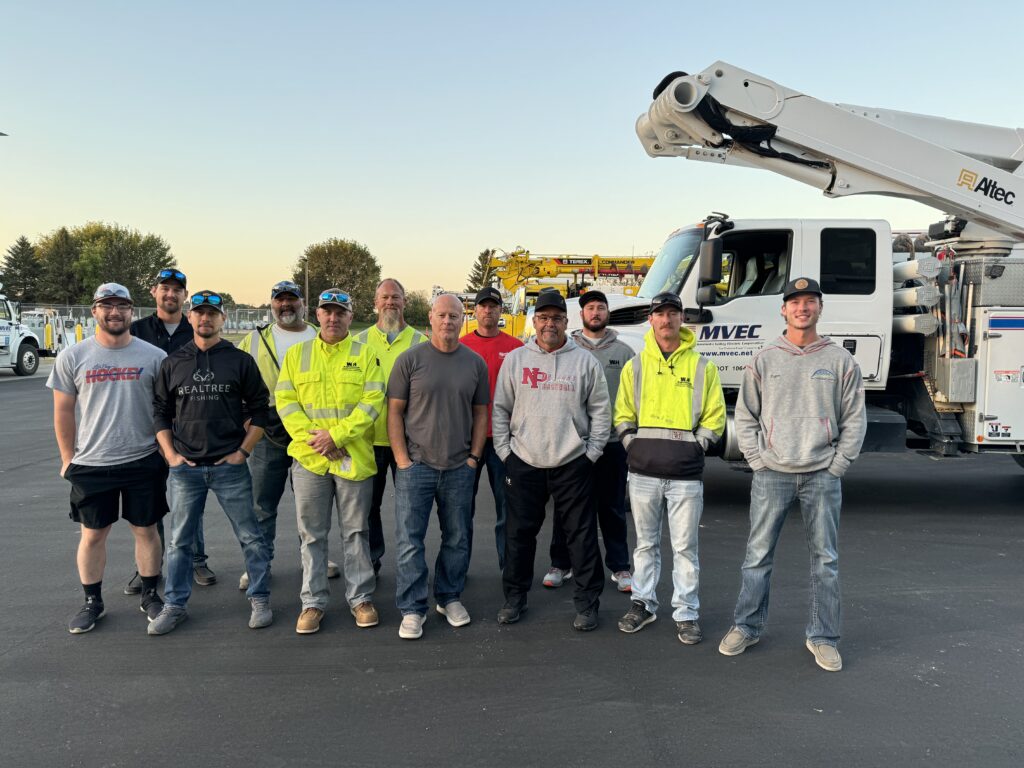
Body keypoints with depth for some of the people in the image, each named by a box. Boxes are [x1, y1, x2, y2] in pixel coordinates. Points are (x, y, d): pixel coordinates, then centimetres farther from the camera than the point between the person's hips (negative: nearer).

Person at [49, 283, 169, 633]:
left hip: (143, 461, 0)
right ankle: (92, 602, 26)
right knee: (92, 535, 10)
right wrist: (68, 459, 5)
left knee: (145, 530, 9)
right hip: (91, 464, 1)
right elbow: (63, 411, 5)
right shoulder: (73, 357, 0)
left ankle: (150, 595, 25)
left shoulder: (153, 356, -2)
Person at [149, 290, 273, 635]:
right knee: (179, 541, 10)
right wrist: (170, 454, 2)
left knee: (250, 536, 4)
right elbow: (160, 411, 12)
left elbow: (259, 408, 3)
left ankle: (260, 600, 18)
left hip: (230, 466, -2)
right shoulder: (173, 363, 8)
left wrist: (243, 451, -4)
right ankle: (174, 605, 24)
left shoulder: (240, 360, 1)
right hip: (185, 468, 2)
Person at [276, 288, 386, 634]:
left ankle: (360, 597, 22)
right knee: (311, 535, 9)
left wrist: (336, 434, -16)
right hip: (309, 458, 1)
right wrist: (313, 439, -12)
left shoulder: (365, 355, 2)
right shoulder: (297, 354, 8)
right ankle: (313, 602, 21)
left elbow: (372, 402, -7)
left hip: (354, 458, -1)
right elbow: (285, 401, 1)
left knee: (356, 531, 9)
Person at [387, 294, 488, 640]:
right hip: (416, 465, -2)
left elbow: (480, 413, 10)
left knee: (457, 539, 13)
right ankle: (412, 609, 12)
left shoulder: (475, 363, 5)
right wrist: (402, 459, -7)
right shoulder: (410, 359, -3)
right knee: (410, 540, 0)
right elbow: (394, 411, -2)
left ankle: (450, 598, 30)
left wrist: (474, 456, 2)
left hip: (459, 468, 3)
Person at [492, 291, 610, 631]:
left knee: (581, 534, 5)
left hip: (572, 464, -1)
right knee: (520, 533, 10)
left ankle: (587, 602, 19)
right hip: (524, 463, 1)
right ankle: (515, 597, 27)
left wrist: (591, 452, -1)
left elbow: (600, 410, 5)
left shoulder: (585, 361, 2)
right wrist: (504, 450, 2)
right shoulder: (515, 360, 5)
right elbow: (501, 409, 8)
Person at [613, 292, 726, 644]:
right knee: (646, 543, 13)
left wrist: (695, 447, -3)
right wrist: (632, 444, 1)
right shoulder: (635, 365, 9)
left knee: (685, 546, 3)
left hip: (685, 473, -2)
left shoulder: (702, 366, 4)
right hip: (643, 471, 2)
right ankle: (643, 602, 26)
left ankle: (687, 613, 15)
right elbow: (623, 414, 12)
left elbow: (714, 417, 5)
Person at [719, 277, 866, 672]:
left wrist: (837, 464, -2)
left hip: (822, 476, 0)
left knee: (825, 560, 7)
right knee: (758, 555, 5)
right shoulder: (764, 359, 5)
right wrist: (757, 459, -2)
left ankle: (823, 636, 20)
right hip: (772, 474, 0)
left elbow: (854, 419, 6)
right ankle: (746, 626, 19)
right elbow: (745, 415, 7)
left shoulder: (840, 360, 5)